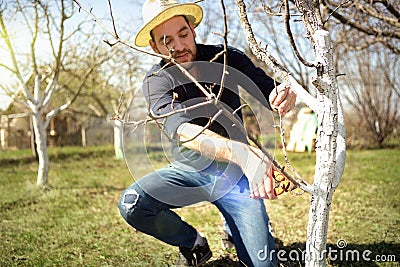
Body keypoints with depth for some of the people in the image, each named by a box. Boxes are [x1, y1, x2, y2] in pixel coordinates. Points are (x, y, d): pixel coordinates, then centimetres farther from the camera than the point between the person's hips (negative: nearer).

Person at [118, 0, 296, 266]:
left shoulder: (226, 58, -6)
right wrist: (244, 153, -51)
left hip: (236, 172, 1)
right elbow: (181, 130, -32)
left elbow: (270, 90, -3)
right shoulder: (157, 81, -13)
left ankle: (232, 225, 26)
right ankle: (194, 244, 3)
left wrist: (285, 94, -31)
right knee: (131, 204, -28)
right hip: (190, 169, 0)